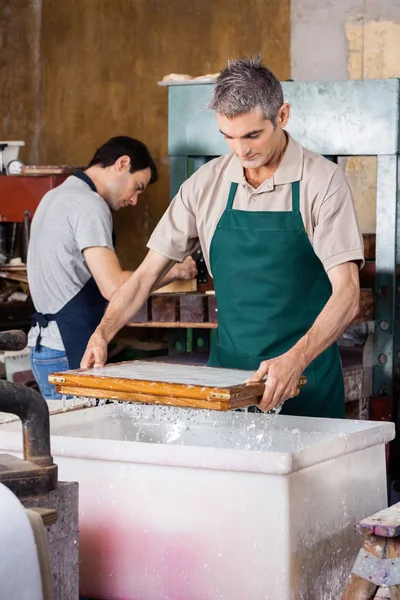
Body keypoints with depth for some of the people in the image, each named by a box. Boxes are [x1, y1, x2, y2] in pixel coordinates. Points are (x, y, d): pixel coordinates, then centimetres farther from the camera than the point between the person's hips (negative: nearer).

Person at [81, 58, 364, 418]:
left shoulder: (322, 181, -10)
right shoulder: (206, 184, 2)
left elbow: (346, 294, -16)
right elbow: (147, 273, 6)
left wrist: (295, 360, -31)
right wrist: (103, 333, -10)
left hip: (306, 381, -3)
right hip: (225, 373, 3)